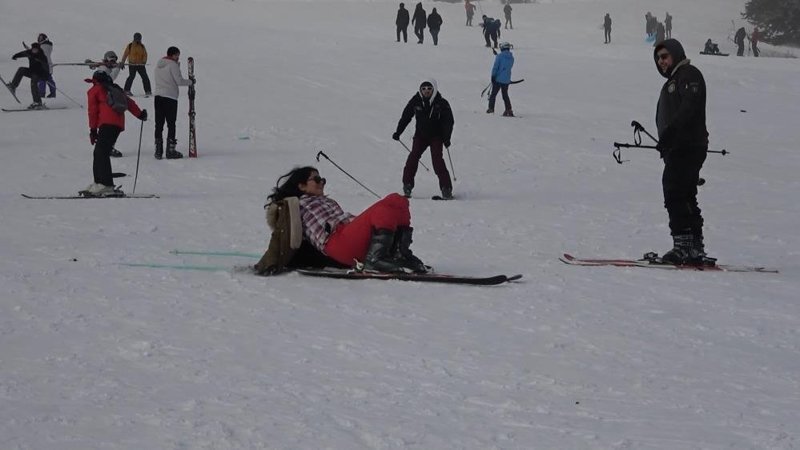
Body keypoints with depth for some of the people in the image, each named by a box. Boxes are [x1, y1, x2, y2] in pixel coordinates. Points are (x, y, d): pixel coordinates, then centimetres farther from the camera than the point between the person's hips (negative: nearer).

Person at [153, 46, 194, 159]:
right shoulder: (173, 65, -9)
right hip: (170, 97, -6)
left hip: (158, 96, 6)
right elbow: (179, 81, -13)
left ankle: (158, 150, 6)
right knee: (171, 124, -1)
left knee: (159, 124, 7)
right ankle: (170, 151, -2)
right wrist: (191, 82, 4)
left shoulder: (158, 64, 13)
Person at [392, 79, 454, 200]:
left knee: (437, 159, -16)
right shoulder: (416, 101, -5)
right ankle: (407, 185, -10)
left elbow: (448, 122, -6)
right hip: (420, 135, 2)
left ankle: (446, 188, -12)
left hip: (436, 136, -2)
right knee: (414, 156, -17)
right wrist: (398, 132, 3)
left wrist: (446, 138, -17)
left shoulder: (441, 103, -10)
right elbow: (406, 116, 6)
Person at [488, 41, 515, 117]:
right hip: (507, 79, 5)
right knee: (505, 95, 12)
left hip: (498, 78, -5)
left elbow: (495, 66, -14)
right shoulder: (511, 57, 4)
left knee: (493, 94, 6)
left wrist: (493, 76, -10)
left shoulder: (499, 56, -12)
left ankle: (491, 108, 3)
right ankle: (509, 110, 5)